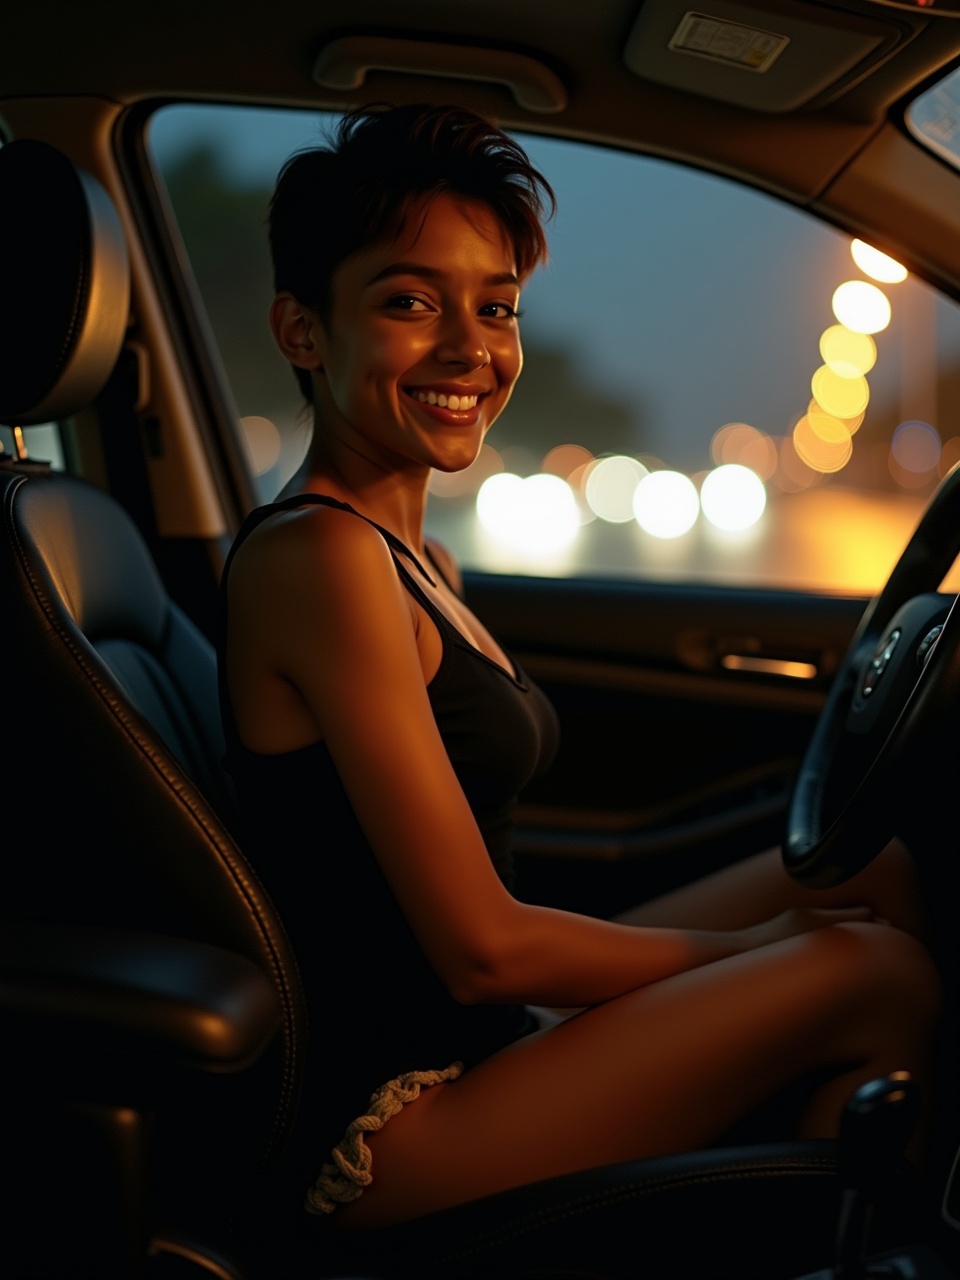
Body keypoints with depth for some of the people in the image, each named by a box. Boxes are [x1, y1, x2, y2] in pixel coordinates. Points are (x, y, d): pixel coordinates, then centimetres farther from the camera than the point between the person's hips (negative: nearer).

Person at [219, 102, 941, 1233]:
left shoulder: (416, 560, 11)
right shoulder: (319, 556, -19)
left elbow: (477, 893, 9)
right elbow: (483, 948, -20)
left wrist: (778, 921, 2)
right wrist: (750, 957, -8)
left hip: (483, 1040, 9)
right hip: (393, 1119, -9)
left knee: (879, 874, 6)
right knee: (880, 974, -10)